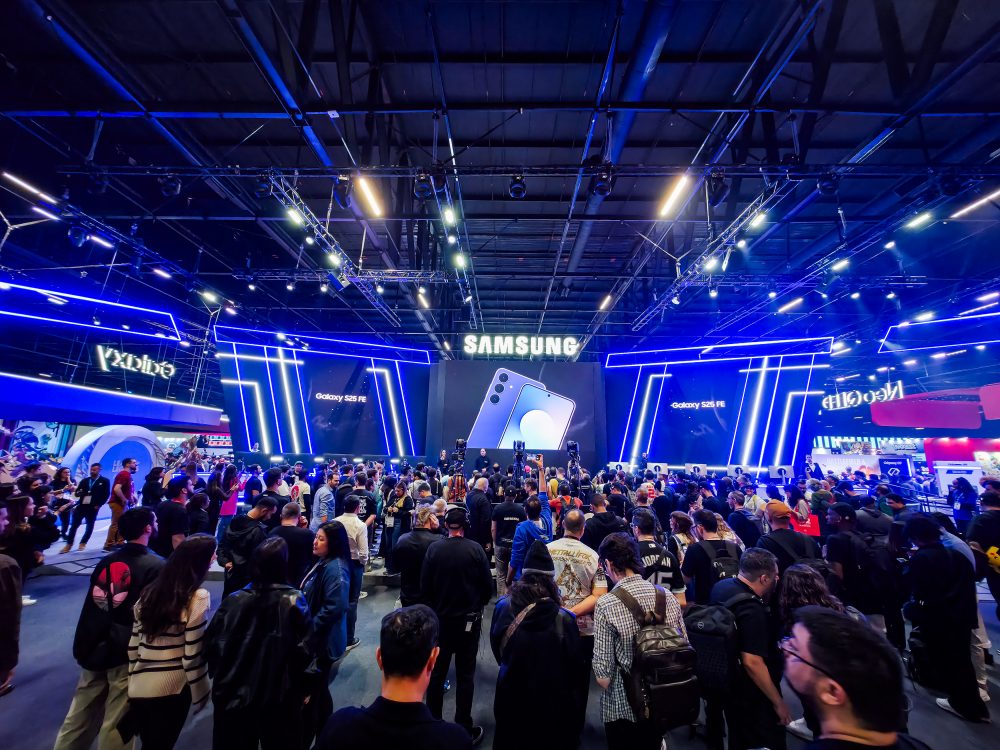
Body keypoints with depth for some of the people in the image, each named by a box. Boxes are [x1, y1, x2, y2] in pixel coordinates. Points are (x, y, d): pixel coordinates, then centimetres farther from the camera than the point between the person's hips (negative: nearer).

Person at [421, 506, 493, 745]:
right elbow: (488, 585, -11)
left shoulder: (433, 549, -14)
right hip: (469, 619, -2)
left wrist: (432, 609, 12)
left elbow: (425, 586, -6)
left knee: (437, 671, 20)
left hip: (440, 618, 2)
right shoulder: (475, 549, -18)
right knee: (465, 674, 13)